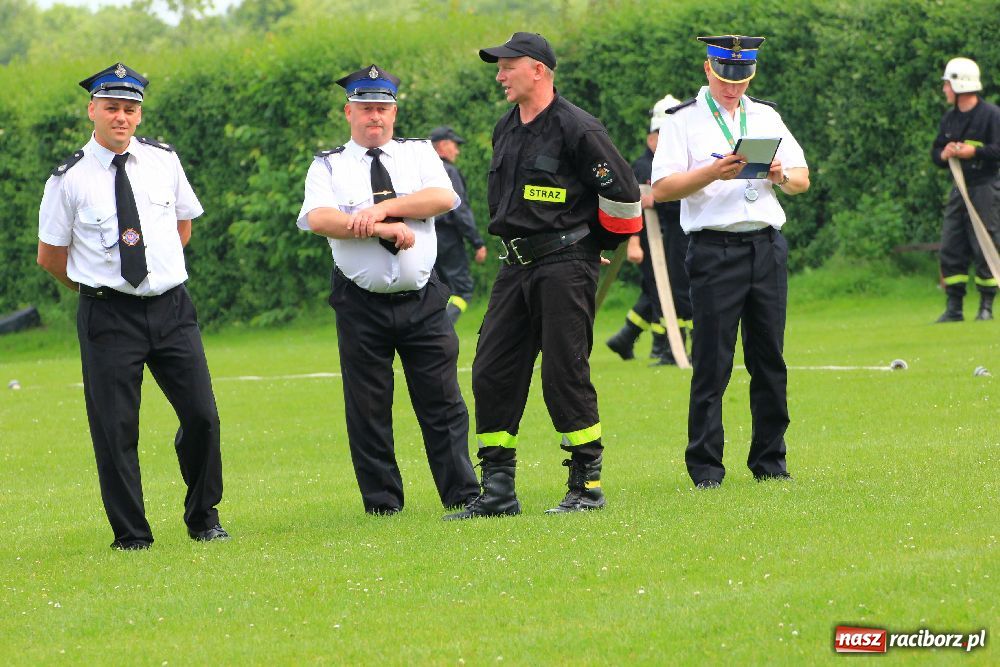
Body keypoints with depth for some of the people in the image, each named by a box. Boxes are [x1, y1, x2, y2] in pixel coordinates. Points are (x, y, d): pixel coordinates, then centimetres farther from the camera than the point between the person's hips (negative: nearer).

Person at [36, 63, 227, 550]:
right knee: (115, 429, -2)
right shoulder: (69, 179, -4)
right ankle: (131, 535, 8)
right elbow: (49, 256, 4)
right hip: (108, 317, -3)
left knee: (202, 416, -2)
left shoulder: (164, 161, 6)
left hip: (171, 308, 3)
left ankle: (203, 518, 17)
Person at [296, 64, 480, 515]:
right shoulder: (328, 167, 6)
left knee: (443, 404, -1)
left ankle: (463, 495, 4)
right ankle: (382, 505, 8)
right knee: (368, 409, 1)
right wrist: (381, 228, -21)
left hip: (422, 302, 1)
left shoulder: (419, 154, 11)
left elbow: (444, 198, -8)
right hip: (361, 305, -1)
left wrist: (384, 207, -16)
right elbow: (318, 218, -13)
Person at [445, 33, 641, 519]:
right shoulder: (506, 130, 14)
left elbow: (623, 192, -10)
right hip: (517, 267, 8)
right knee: (491, 372, 3)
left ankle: (587, 484, 1)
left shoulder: (576, 129, -11)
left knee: (565, 374, -8)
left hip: (565, 265, -8)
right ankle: (498, 490, 7)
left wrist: (593, 243, 3)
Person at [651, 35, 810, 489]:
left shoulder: (766, 117, 17)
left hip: (768, 246, 4)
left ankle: (769, 461, 12)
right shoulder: (683, 121, 3)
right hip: (714, 248, -4)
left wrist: (782, 176, -8)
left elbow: (802, 180, 15)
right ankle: (705, 467, -4)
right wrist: (712, 172, -20)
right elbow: (661, 188, -7)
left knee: (770, 360, 5)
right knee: (712, 363, -7)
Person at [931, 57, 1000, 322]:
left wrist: (973, 152, -22)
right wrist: (943, 154, -4)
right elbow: (935, 151, 18)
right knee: (950, 249, 3)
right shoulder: (950, 117, 15)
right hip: (959, 189, 7)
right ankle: (954, 308, 7)